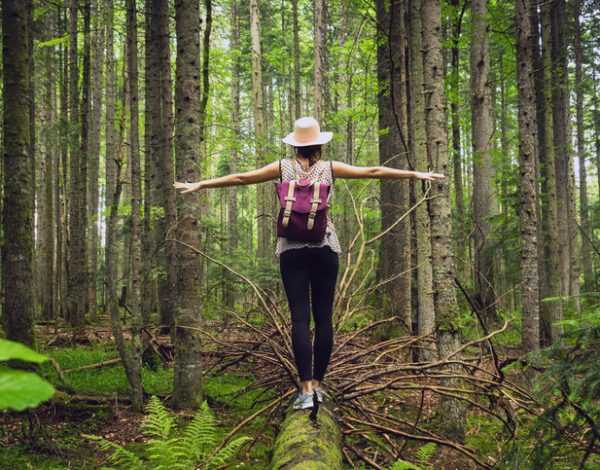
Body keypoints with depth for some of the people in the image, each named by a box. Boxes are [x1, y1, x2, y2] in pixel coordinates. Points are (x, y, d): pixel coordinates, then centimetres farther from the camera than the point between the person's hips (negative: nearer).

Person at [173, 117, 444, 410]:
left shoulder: (284, 167, 3)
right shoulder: (329, 168, 2)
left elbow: (241, 178, 4)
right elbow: (373, 171, 5)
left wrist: (199, 185, 11)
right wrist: (415, 174, 12)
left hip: (292, 249, 0)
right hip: (324, 248, 0)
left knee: (299, 317, -3)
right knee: (323, 317, 7)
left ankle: (306, 389, -8)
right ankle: (317, 383, 11)